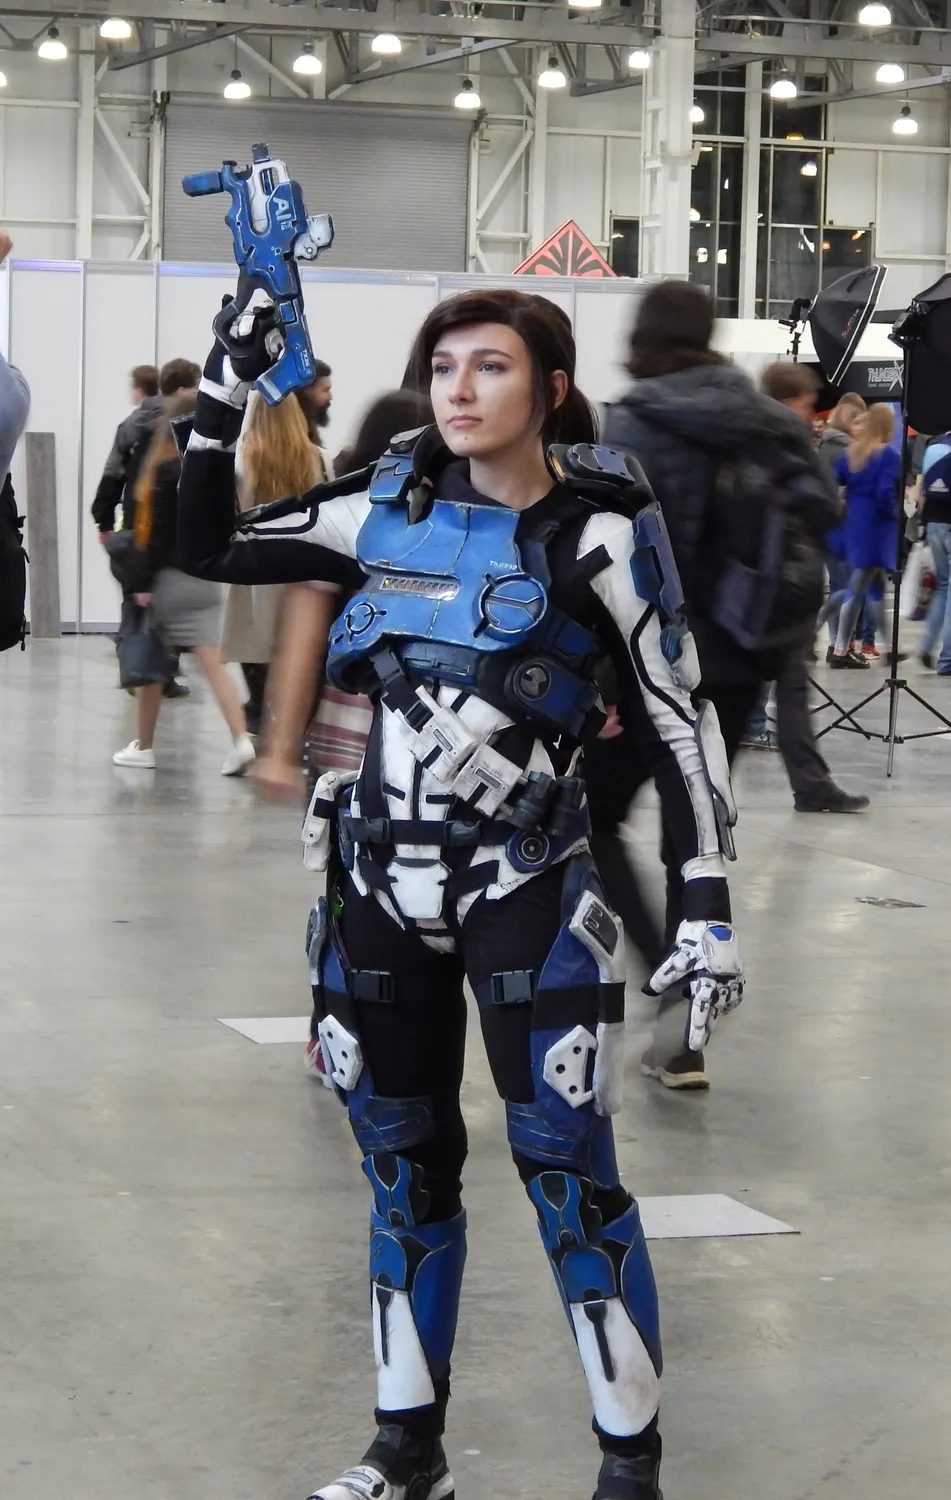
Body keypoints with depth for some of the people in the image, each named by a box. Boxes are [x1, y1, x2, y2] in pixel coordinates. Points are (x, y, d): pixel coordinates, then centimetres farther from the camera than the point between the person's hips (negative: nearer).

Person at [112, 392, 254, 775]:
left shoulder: (168, 472, -14)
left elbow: (156, 533, -15)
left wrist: (142, 582, -13)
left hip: (169, 578, -5)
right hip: (207, 578, 5)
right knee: (212, 663, 0)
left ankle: (144, 747, 19)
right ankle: (241, 740, -16)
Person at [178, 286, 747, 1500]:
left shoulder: (599, 535, -8)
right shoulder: (390, 512, 3)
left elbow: (677, 728, -6)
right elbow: (209, 551, 11)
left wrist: (708, 908, -11)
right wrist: (222, 399, 1)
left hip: (528, 895, -4)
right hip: (382, 887, 5)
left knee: (567, 1171, -4)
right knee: (403, 1164, 12)